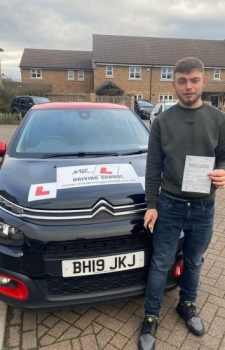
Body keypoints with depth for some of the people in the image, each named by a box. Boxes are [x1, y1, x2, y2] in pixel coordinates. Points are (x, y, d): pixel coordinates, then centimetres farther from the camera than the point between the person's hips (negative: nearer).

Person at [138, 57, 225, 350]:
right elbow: (153, 167, -1)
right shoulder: (162, 121, -1)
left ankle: (187, 305, 45)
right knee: (161, 264, 9)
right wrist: (151, 205, -5)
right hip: (169, 205, -1)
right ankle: (151, 318, 29)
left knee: (194, 262, 20)